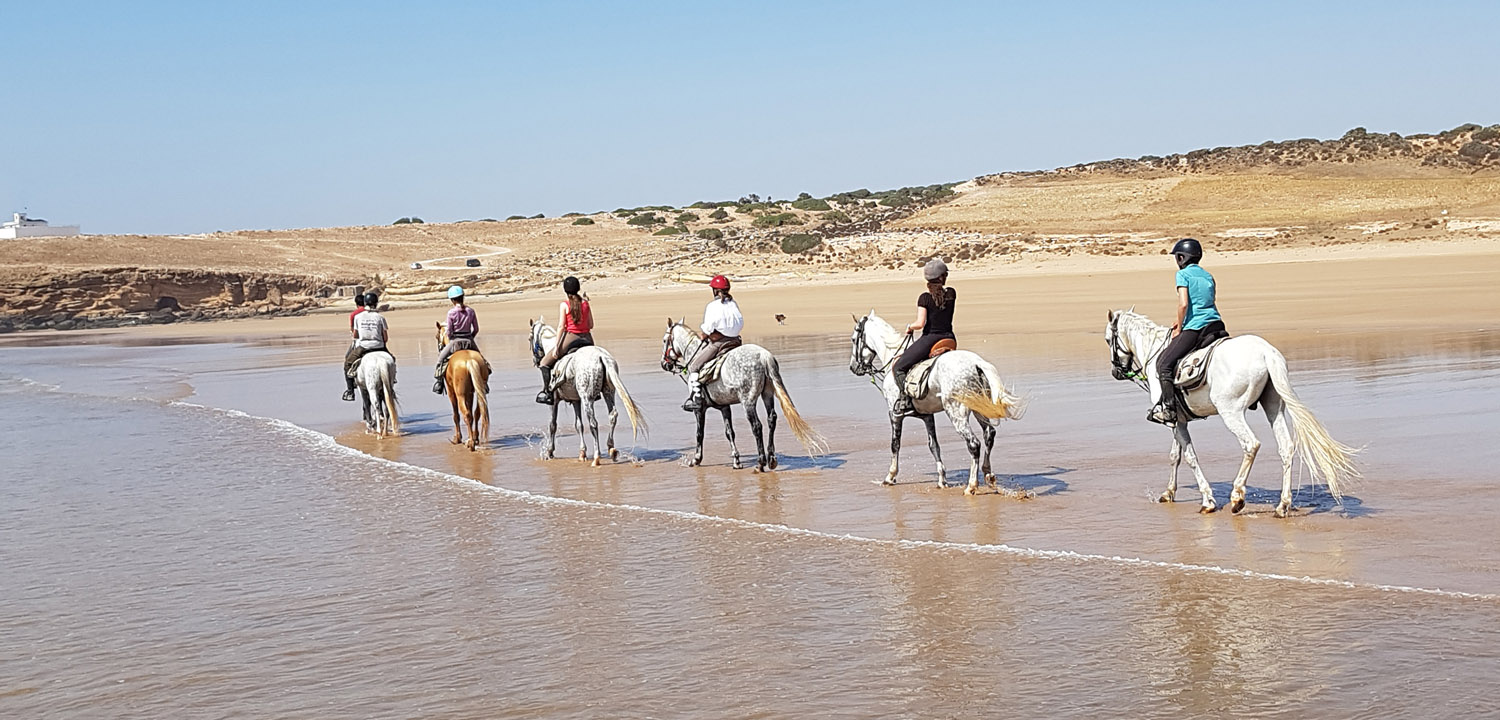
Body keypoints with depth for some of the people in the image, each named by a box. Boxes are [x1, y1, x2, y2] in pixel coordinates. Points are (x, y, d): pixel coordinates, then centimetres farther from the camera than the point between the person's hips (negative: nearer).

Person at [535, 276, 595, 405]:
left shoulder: (564, 305, -7)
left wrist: (556, 347, -7)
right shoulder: (585, 303, 6)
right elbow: (591, 325, 7)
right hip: (587, 339, 5)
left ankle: (547, 392, -1)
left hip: (571, 338, -5)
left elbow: (561, 326, -10)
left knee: (545, 363, 9)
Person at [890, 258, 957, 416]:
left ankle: (905, 402, -8)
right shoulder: (951, 294, 1)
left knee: (898, 367, 4)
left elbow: (920, 323, -16)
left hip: (930, 339, -6)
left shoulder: (925, 298, -13)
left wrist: (910, 326, 1)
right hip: (949, 338, 6)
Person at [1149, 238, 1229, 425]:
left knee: (1164, 363, -2)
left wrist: (1178, 329, -1)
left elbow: (1183, 304, -12)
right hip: (1216, 324, 7)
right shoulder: (1207, 275, 20)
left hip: (1195, 328, -7)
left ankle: (1168, 408, -12)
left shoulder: (1183, 274, -1)